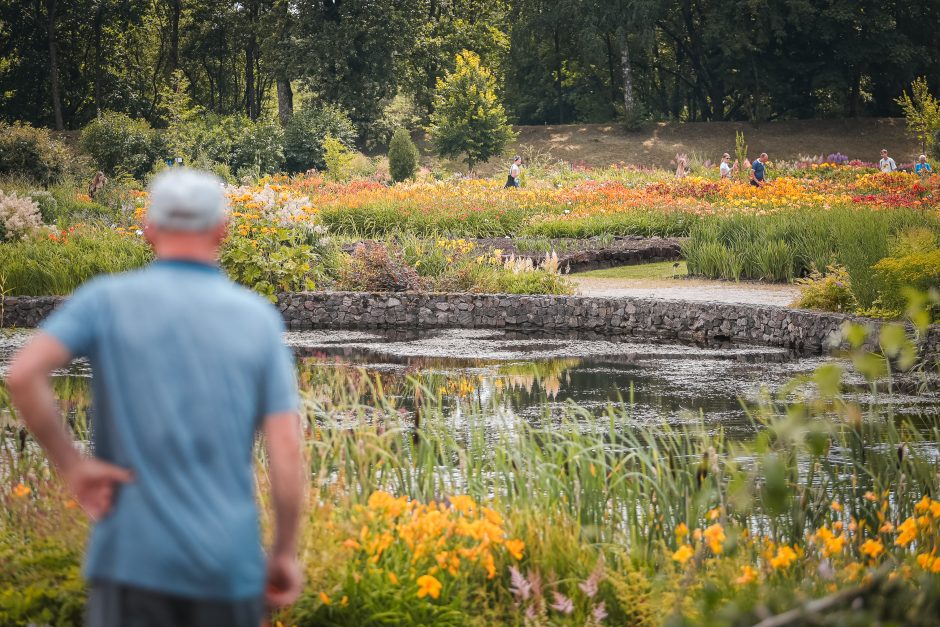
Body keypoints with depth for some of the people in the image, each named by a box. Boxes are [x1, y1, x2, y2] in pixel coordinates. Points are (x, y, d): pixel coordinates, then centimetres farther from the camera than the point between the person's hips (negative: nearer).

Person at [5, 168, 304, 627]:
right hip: (230, 562, 2)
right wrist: (285, 553, 8)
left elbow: (22, 374, -16)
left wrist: (71, 465, -6)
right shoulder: (258, 317, 4)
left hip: (133, 557, -2)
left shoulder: (107, 300, 0)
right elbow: (286, 450, -2)